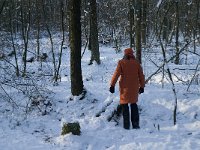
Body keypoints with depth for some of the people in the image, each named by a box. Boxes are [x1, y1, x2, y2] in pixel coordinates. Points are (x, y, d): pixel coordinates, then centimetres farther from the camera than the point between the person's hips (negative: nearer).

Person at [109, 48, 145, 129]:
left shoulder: (121, 63, -6)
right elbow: (141, 76, 6)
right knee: (134, 104, 16)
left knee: (124, 105, 7)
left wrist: (112, 85, -7)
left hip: (125, 88, -2)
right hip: (134, 88, 3)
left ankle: (126, 125, 5)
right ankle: (135, 124, 14)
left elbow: (116, 74, -10)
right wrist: (142, 86, 15)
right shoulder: (136, 63, 1)